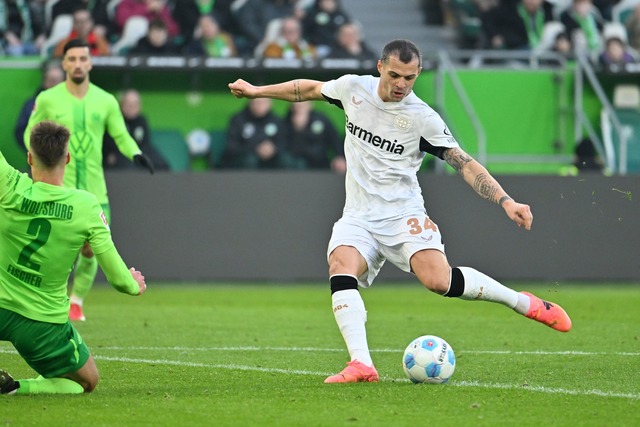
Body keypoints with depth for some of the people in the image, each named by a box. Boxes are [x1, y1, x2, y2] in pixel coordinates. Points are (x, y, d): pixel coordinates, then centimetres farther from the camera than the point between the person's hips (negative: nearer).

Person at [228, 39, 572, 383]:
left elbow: (465, 164, -7)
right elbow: (310, 89, 22)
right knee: (341, 268, -28)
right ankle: (361, 365, -36)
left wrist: (506, 202, -18)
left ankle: (524, 303, -6)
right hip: (358, 218, 4)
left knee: (438, 280, -26)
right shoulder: (353, 88, 3)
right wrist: (257, 91, 29)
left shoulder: (423, 119, -8)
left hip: (403, 214, -3)